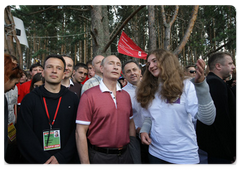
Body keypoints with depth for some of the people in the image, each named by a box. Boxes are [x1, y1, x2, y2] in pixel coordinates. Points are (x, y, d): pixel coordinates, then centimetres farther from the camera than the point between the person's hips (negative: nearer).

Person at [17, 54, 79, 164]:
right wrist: (45, 161, -16)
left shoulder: (73, 99, -3)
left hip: (65, 161, 1)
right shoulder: (30, 99, -4)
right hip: (36, 163, 0)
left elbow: (77, 132, -7)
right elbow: (24, 136, -9)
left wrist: (61, 158, -16)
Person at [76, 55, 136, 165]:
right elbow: (80, 132, -14)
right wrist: (85, 164, -14)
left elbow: (130, 123, 11)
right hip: (100, 156, -4)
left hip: (125, 154, 5)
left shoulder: (126, 95, 4)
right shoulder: (89, 96, -13)